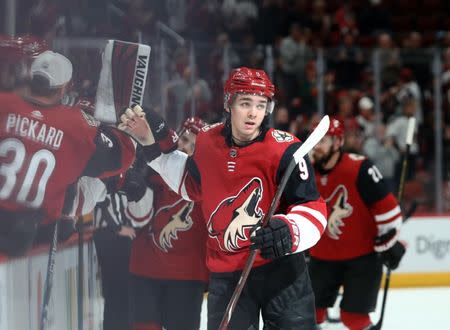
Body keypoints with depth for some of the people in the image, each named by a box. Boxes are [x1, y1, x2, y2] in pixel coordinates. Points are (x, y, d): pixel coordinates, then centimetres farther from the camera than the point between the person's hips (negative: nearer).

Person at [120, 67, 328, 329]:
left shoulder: (284, 149, -15)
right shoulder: (207, 142, 1)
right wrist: (153, 142, 17)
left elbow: (313, 209, -15)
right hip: (226, 275, 4)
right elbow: (191, 185, 22)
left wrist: (288, 230, -36)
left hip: (279, 267, -3)